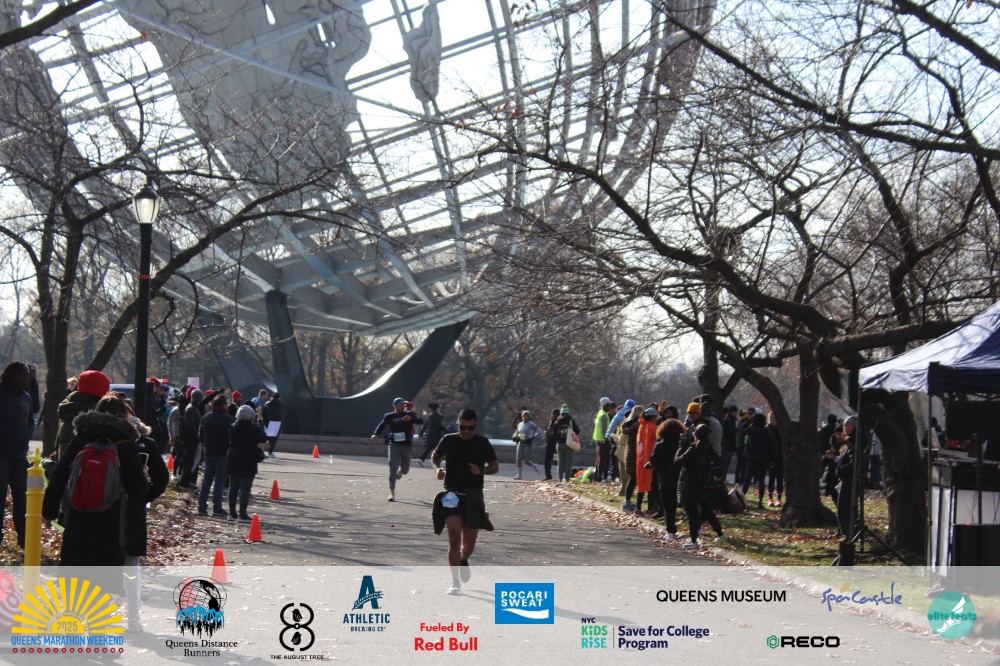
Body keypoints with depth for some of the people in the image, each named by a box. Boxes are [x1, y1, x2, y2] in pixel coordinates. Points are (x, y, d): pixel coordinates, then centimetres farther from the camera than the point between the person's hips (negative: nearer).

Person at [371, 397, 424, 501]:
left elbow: (420, 421, -11)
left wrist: (411, 419, -31)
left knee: (405, 469, 12)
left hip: (407, 445, 2)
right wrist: (375, 434, -28)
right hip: (394, 445, -2)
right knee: (393, 468, -12)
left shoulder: (409, 415, 3)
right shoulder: (389, 416, 2)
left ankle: (400, 472, 51)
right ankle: (392, 492, -11)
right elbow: (381, 425, -8)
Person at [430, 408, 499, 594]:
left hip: (473, 496, 1)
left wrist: (481, 470, -15)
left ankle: (464, 561, 45)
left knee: (470, 541, 9)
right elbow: (435, 456, 18)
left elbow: (495, 466, 6)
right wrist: (437, 468, -4)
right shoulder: (448, 440, 1)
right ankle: (455, 583, -7)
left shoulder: (482, 443, -1)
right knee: (454, 538, -13)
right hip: (451, 495, -1)